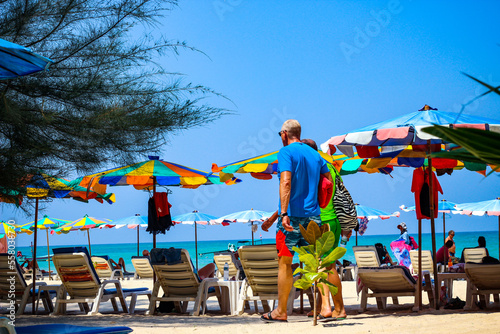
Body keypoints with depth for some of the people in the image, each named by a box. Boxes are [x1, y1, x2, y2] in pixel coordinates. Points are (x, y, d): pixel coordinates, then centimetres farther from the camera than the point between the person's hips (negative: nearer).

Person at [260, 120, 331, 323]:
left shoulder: (286, 152, -6)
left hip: (292, 216, -6)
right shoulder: (314, 154, 15)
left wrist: (284, 213, -27)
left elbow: (286, 182, -19)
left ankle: (281, 311, 5)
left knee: (284, 263, 1)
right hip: (313, 215, 6)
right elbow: (330, 181, 15)